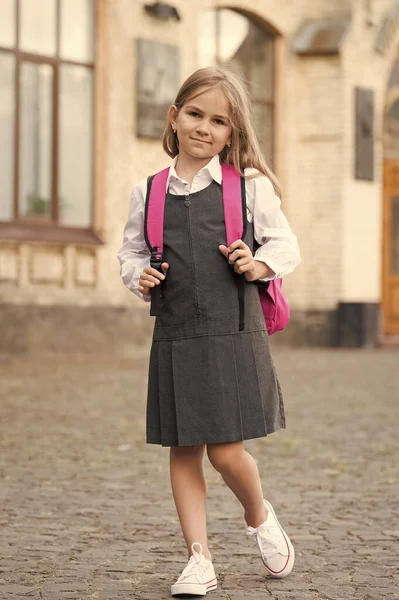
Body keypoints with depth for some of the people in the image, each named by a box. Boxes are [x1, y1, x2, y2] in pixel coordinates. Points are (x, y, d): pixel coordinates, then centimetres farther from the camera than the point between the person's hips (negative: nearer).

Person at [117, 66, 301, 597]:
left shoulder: (250, 186, 0)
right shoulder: (148, 193, 7)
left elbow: (285, 244, 6)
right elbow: (131, 250, 18)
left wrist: (260, 264, -13)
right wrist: (138, 277, -2)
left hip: (234, 334, -3)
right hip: (175, 338, 3)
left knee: (226, 451, -5)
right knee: (183, 451, 6)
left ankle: (259, 517, 27)